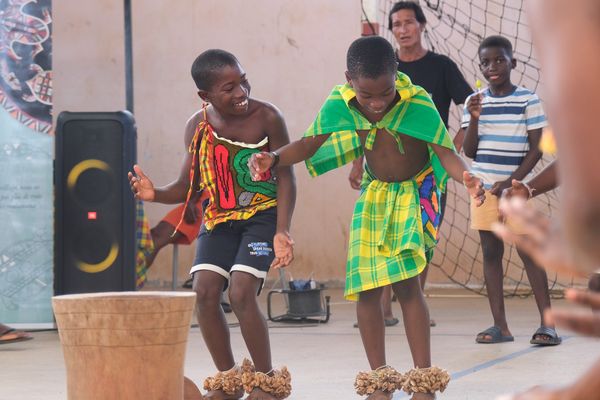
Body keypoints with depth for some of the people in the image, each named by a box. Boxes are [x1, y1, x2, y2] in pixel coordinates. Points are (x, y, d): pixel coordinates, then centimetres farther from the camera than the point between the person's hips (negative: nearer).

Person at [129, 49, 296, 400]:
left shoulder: (267, 117, -11)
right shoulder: (197, 127, 1)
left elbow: (285, 177, -9)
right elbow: (188, 186, 7)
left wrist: (282, 233, -19)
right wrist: (156, 194, -14)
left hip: (262, 216, -4)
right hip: (218, 219, 5)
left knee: (241, 292, -18)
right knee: (204, 291, -10)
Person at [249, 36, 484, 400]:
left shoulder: (417, 102, -26)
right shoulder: (340, 103, -16)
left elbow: (446, 152, -27)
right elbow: (310, 143, -6)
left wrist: (466, 177, -49)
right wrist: (273, 159, -25)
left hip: (416, 193, -4)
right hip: (375, 196, 4)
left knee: (407, 282, -16)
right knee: (367, 287, 1)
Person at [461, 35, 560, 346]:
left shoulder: (528, 100, -3)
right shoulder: (475, 102, 6)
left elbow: (536, 148, -3)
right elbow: (469, 152, 5)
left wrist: (511, 182, -11)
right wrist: (474, 119, -11)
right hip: (484, 188, 4)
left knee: (528, 251, -6)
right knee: (491, 252, 4)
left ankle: (547, 323, -3)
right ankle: (500, 326, 7)